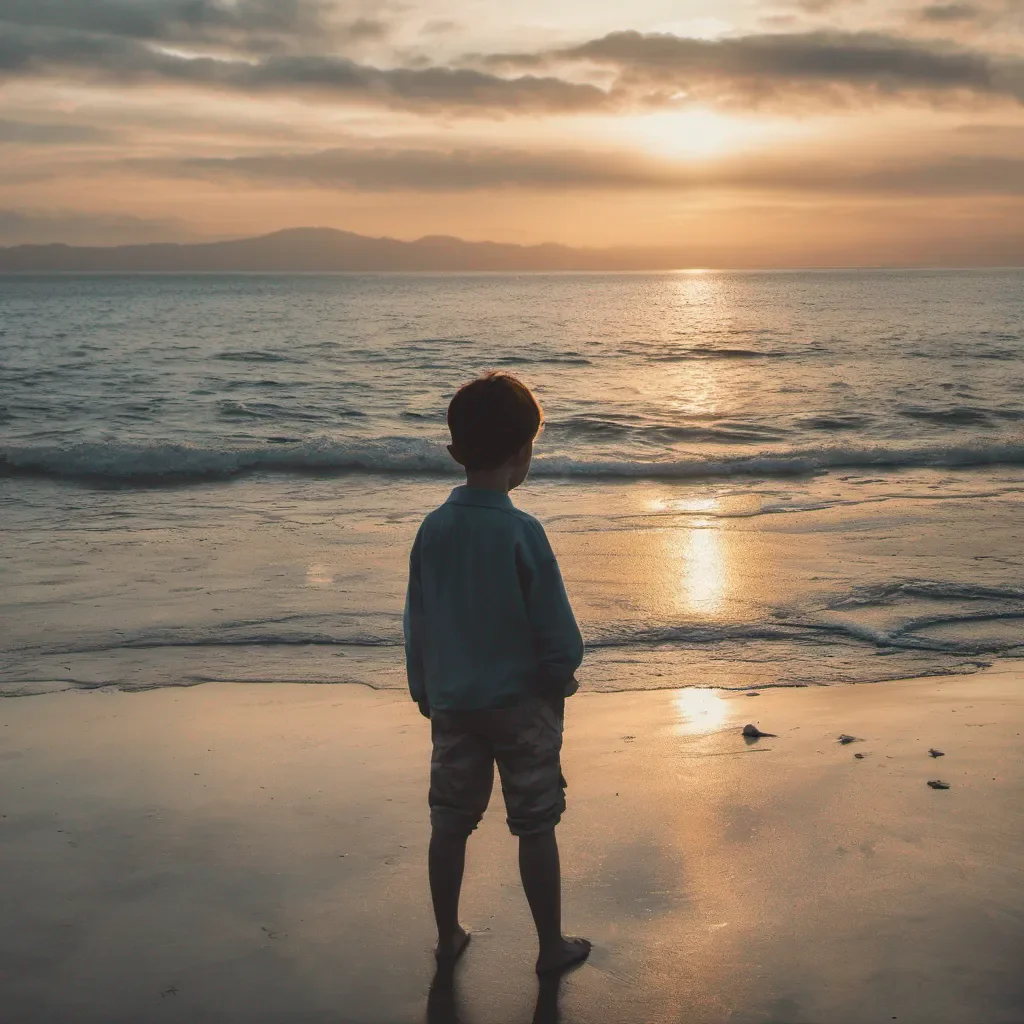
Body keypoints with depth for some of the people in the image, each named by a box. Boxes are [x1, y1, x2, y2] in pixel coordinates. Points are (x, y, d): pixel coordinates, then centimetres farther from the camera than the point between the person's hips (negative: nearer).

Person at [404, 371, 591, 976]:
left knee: (450, 823, 16)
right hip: (521, 704, -4)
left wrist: (426, 693, 16)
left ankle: (449, 937, 29)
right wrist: (559, 682, 3)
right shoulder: (522, 532, -20)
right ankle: (552, 946, 21)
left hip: (452, 704, 4)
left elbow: (416, 627, 3)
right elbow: (561, 635, -16)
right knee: (536, 827, 9)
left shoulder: (433, 530, -6)